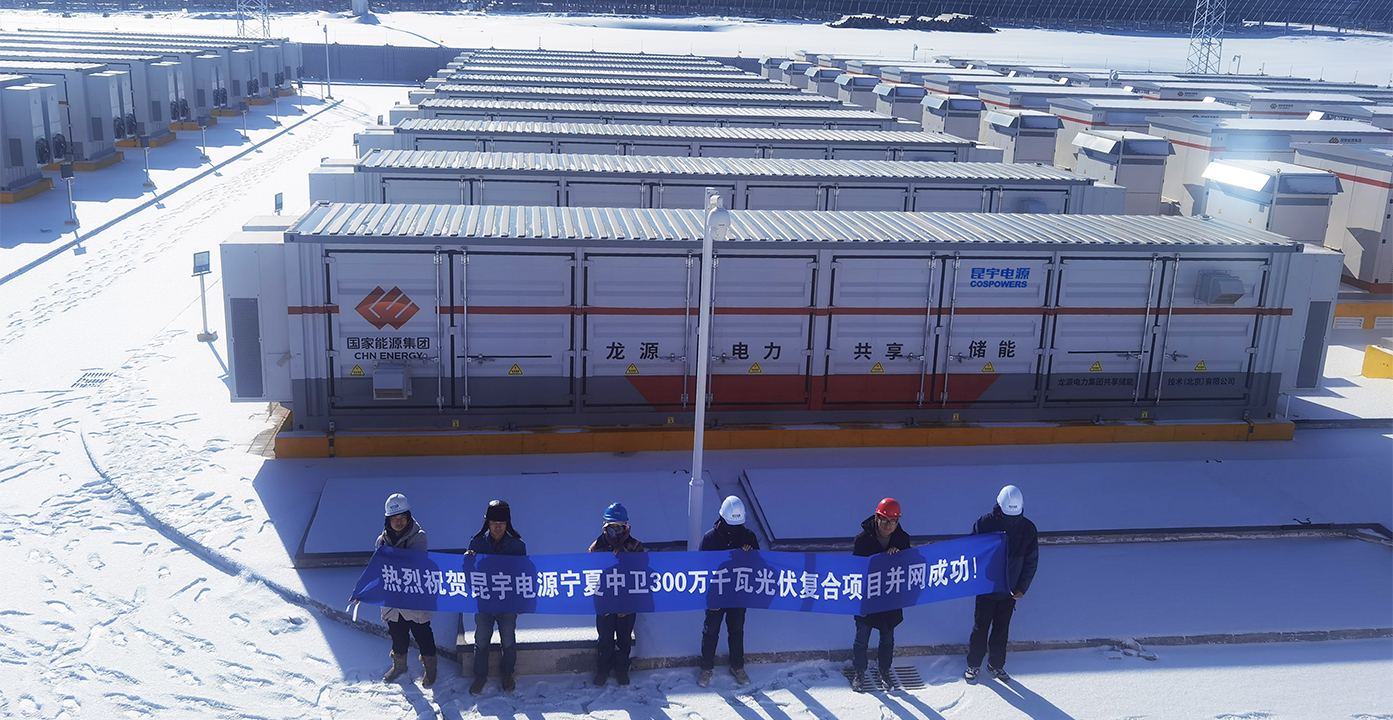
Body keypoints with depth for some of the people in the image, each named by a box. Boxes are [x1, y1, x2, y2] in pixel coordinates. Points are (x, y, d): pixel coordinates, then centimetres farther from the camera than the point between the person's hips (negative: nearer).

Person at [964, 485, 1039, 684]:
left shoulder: (1027, 528, -9)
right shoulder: (984, 523, -15)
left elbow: (1032, 561, 0)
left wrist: (1022, 588, -4)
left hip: (1010, 591, 2)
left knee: (1001, 630, 15)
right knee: (980, 628, 10)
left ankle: (996, 665, 32)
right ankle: (973, 665, 26)